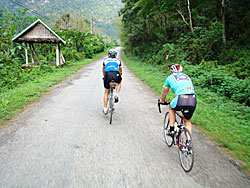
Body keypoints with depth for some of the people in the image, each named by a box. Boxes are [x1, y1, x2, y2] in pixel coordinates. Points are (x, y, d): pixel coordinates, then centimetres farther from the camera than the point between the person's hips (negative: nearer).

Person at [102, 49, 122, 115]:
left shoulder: (105, 60, 26)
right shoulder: (118, 60, 26)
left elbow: (103, 70, 36)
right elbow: (120, 71, 31)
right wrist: (119, 77, 48)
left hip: (108, 75, 0)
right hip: (116, 75, 0)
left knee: (106, 92, 17)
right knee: (119, 82, 36)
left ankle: (105, 109, 15)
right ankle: (117, 95, 14)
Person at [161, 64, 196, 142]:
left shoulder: (170, 77, 22)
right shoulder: (186, 76, 32)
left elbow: (164, 93, 33)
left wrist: (162, 102, 51)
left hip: (181, 98, -3)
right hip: (193, 99, 4)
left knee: (171, 108, 30)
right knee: (187, 121, 24)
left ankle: (171, 130, 25)